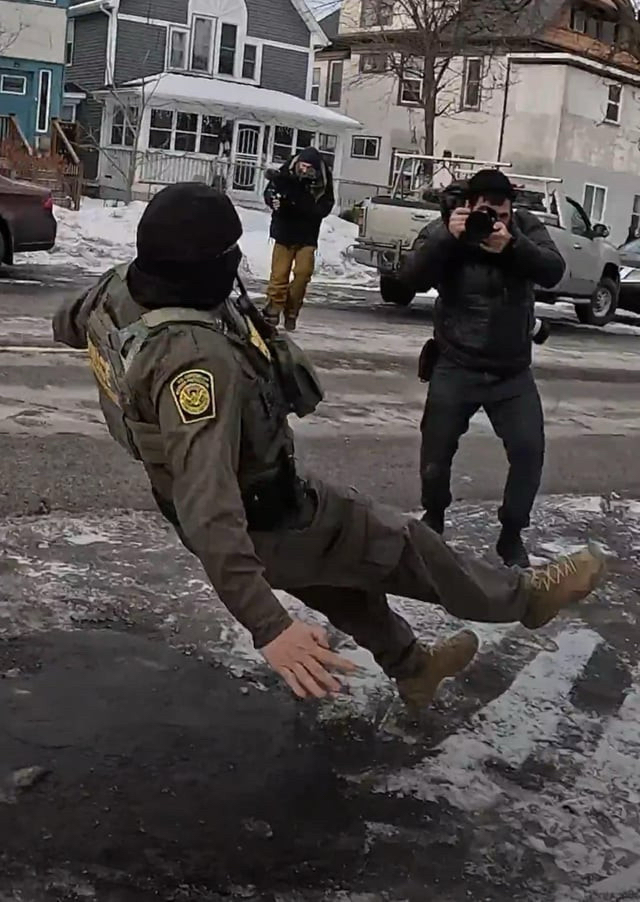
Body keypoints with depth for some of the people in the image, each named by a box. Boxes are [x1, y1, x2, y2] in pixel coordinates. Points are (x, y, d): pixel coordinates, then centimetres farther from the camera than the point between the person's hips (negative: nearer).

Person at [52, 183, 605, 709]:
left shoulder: (121, 288, -15)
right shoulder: (198, 361, -42)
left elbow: (69, 324, 9)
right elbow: (207, 510, -47)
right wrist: (268, 626, -48)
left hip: (237, 492, 9)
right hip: (262, 525, -9)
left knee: (339, 574, 30)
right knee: (400, 546, 13)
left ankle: (413, 668, 54)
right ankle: (524, 597, 38)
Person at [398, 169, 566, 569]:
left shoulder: (526, 226, -4)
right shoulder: (444, 232, -7)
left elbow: (554, 272, -19)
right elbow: (411, 278, -21)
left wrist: (513, 245, -35)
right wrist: (447, 238, -34)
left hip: (512, 370, 1)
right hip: (456, 366, -1)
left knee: (530, 450, -8)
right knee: (436, 453, 5)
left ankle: (512, 535, 10)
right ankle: (433, 519, 34)